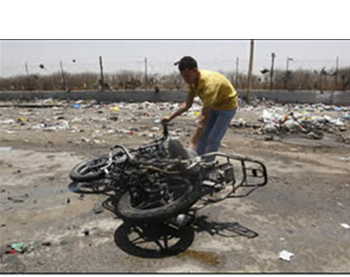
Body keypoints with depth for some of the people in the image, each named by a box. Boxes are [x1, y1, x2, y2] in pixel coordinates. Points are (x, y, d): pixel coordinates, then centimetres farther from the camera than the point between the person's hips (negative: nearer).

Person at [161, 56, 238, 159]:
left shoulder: (209, 83, -38)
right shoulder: (193, 80, -14)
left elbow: (204, 117, -42)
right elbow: (187, 105, -2)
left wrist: (192, 142, -43)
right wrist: (170, 117, -12)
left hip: (227, 106, -7)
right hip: (213, 105, 7)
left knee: (213, 140, -12)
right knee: (202, 136, 6)